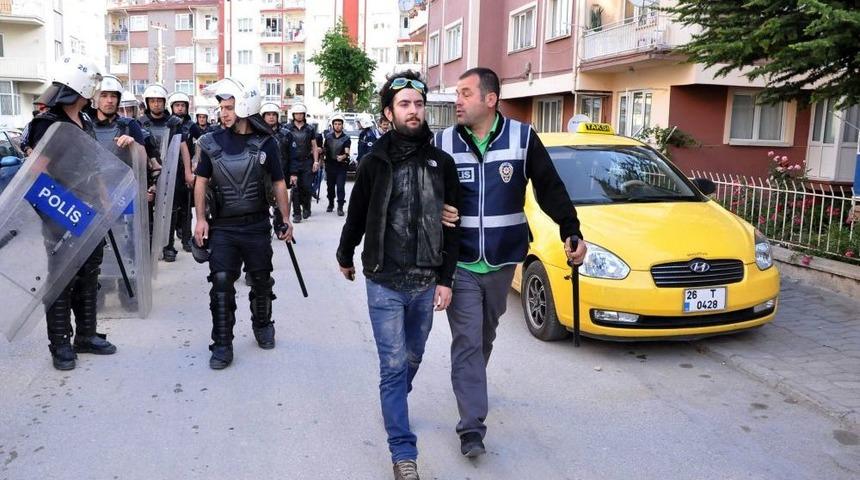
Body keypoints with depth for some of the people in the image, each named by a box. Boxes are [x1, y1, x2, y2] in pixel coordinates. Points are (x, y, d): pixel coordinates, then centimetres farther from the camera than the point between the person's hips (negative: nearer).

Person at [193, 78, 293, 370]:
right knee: (221, 282, -6)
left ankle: (262, 326, 37)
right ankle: (222, 345, 3)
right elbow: (201, 182, 6)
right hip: (222, 227, 0)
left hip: (257, 226, 0)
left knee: (261, 280, 13)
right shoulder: (212, 143, 1)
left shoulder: (265, 143, -2)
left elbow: (278, 183, 3)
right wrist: (201, 219, -2)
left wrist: (286, 219, 0)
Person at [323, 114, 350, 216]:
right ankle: (331, 204, 29)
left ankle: (340, 207, -6)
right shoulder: (328, 136, 8)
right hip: (330, 165, 4)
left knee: (340, 187, -10)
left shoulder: (346, 139, -4)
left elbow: (347, 152, -16)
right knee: (330, 186, 12)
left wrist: (343, 156, -36)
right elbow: (324, 149, 19)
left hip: (341, 166, -4)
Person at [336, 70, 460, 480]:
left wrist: (446, 279, -1)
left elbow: (452, 225, 3)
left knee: (412, 358, 17)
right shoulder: (375, 162, -3)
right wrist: (345, 257, 19)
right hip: (384, 282, -2)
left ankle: (394, 405, 45)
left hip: (426, 283, 3)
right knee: (394, 364, -2)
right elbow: (356, 216, 9)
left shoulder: (441, 162, 1)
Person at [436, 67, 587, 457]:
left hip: (502, 262, 2)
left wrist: (571, 231, -10)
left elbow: (550, 188, -1)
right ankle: (472, 428, 2)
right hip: (460, 264, -1)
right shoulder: (444, 142, -3)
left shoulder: (522, 137, -4)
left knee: (485, 336, 20)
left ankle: (470, 381, 47)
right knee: (467, 342, -4)